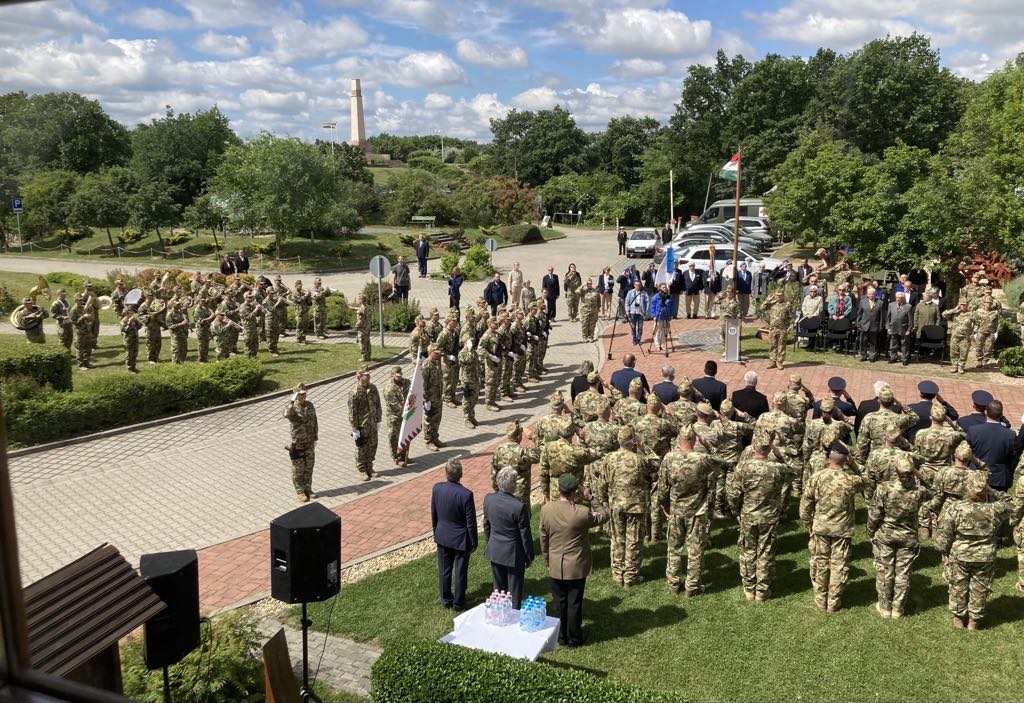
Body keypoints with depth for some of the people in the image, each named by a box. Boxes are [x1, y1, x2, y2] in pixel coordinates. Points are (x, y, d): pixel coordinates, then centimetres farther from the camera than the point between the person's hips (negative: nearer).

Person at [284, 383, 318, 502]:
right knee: (298, 468, 6)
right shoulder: (292, 407, -14)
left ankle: (308, 488, 27)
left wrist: (315, 438, 11)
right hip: (298, 444, -5)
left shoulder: (310, 405, 3)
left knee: (309, 467, 14)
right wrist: (292, 401, -42)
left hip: (310, 443, 5)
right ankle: (300, 491, 18)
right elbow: (287, 415, -40)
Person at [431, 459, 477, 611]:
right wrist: (473, 542, -3)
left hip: (442, 537, 4)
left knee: (444, 570, 18)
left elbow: (433, 514, 1)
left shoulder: (436, 488, -13)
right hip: (461, 539, -4)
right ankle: (458, 603, 27)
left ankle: (446, 600, 34)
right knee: (460, 572, 13)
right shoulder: (466, 494, -26)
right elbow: (471, 522, -17)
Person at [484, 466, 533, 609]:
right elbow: (525, 535, -16)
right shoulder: (519, 507, -27)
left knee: (498, 588, 22)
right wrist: (529, 557, -2)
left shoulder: (488, 499, -12)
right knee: (515, 591, 14)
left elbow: (486, 525, 3)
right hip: (514, 554, -5)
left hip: (494, 551, 5)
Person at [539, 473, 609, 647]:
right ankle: (574, 637, 26)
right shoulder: (582, 512, -22)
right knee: (574, 603, 12)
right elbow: (604, 516, -3)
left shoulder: (546, 509, -12)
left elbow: (543, 538, 0)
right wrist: (591, 499, -3)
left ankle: (561, 636, 30)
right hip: (577, 567, -3)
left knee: (560, 603, 17)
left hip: (555, 566, 3)